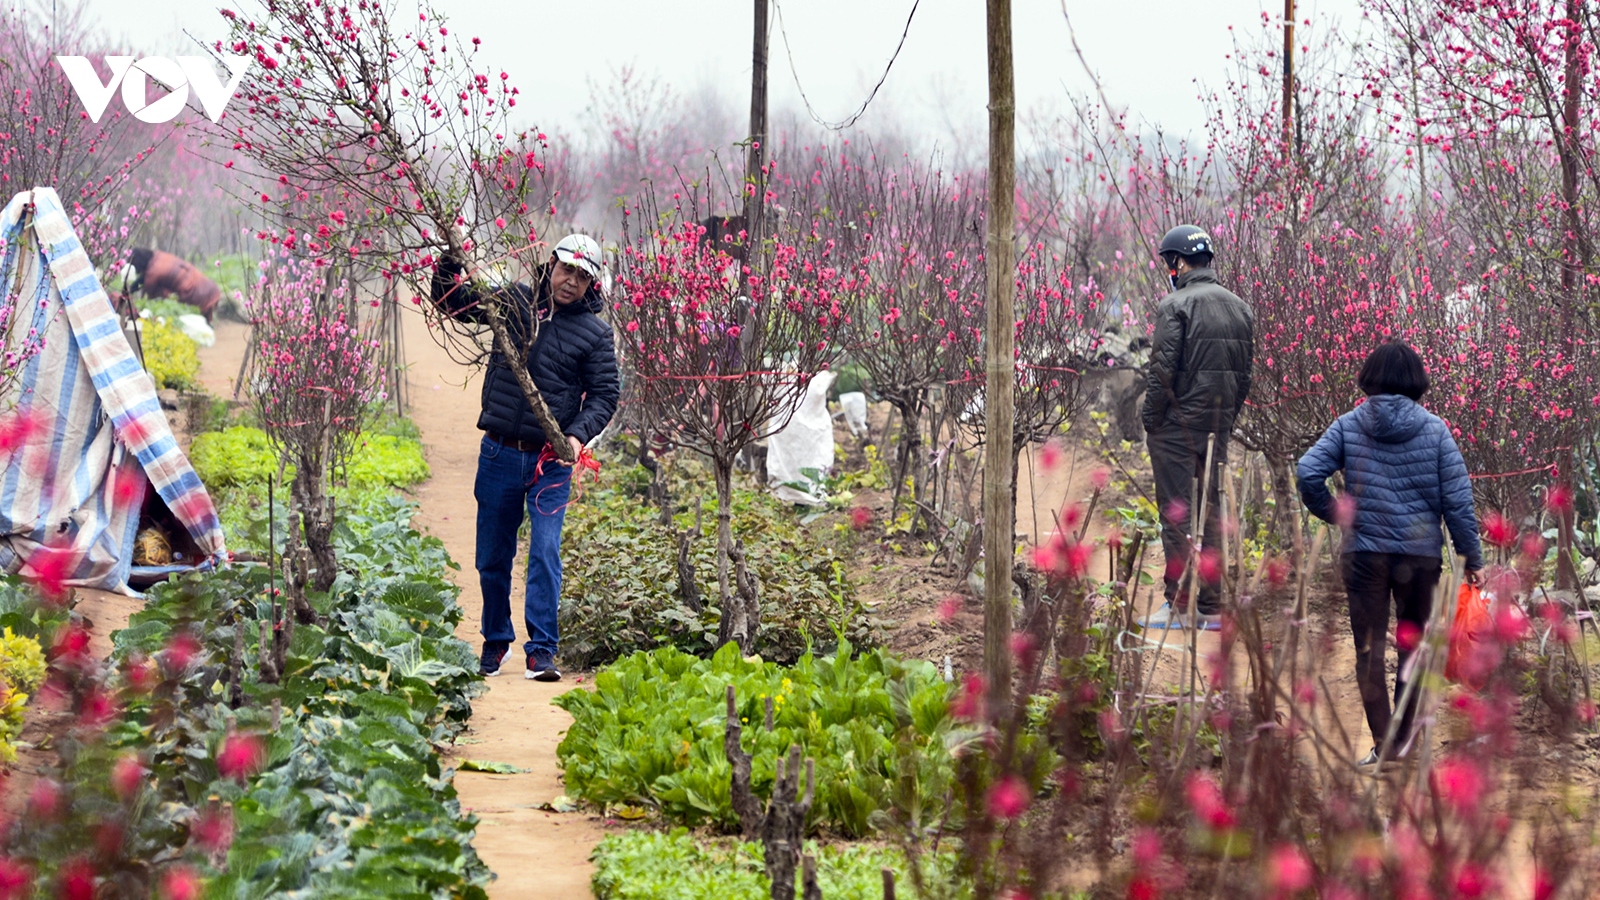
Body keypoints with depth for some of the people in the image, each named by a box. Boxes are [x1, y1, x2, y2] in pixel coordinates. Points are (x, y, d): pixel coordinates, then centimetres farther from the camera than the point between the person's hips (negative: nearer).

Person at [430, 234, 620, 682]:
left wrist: (579, 434, -18)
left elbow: (605, 394, -1)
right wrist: (451, 259, -5)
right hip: (499, 455, 2)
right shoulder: (513, 301, 5)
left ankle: (542, 651, -8)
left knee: (545, 554, -12)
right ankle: (496, 641, 26)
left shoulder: (595, 333, 1)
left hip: (551, 461, -2)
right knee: (492, 557, 9)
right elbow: (451, 299, 14)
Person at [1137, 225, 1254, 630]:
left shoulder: (1176, 305, -12)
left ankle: (1179, 604, -2)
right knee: (1214, 511, 10)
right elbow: (1246, 373, 12)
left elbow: (1163, 369, -16)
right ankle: (1211, 607, 12)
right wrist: (1227, 418, 17)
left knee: (1176, 514, -2)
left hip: (1178, 425, -7)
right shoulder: (1240, 308, 11)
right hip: (1219, 427, 7)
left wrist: (1151, 419, -6)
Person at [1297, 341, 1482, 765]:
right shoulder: (1434, 429, -4)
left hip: (1364, 552, -1)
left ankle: (1382, 742, -2)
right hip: (1421, 553, 1)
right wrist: (1472, 556, 2)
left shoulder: (1349, 425, -3)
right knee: (1412, 646, 17)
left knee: (1370, 650, 5)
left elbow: (1307, 473, -13)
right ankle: (1403, 737, 23)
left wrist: (1332, 512, 4)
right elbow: (1457, 499, -5)